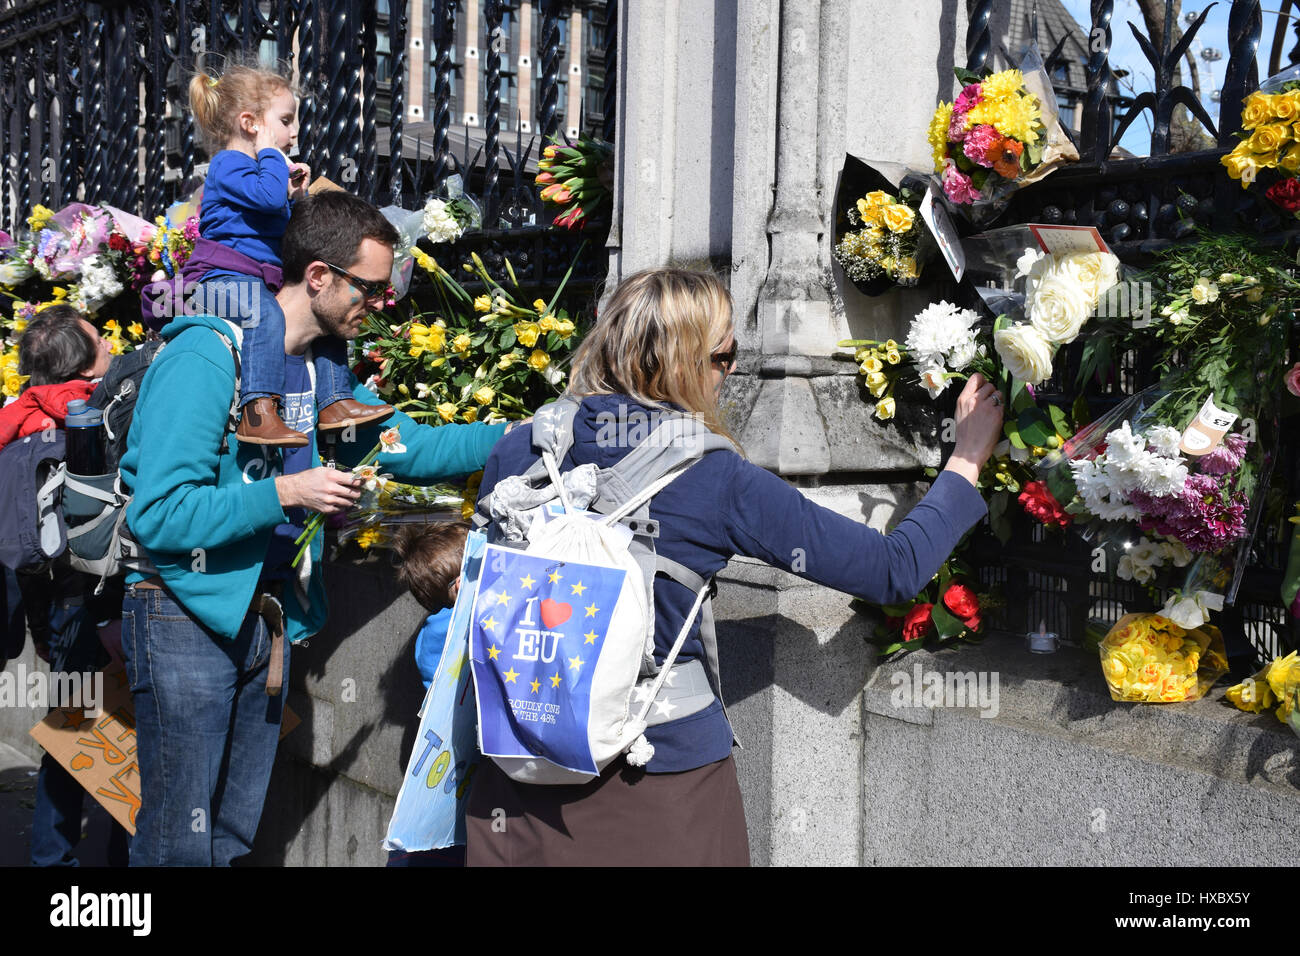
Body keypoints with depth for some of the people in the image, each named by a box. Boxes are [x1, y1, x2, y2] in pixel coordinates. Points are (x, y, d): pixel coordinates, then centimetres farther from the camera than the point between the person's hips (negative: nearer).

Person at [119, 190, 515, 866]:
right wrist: (284, 493, -22)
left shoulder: (321, 369, 9)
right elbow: (157, 515, -23)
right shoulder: (206, 358, -18)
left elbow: (408, 446, 17)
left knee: (234, 836, 15)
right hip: (187, 620, -8)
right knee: (181, 846, -4)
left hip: (268, 623, 8)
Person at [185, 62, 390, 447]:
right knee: (265, 315, -37)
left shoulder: (265, 167, 24)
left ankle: (333, 403, 8)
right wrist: (269, 152, -11)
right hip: (224, 278, -10)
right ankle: (259, 413, -48)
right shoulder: (228, 165, -7)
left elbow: (289, 232, 31)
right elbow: (269, 197, -27)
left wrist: (296, 196, 13)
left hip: (267, 281, 10)